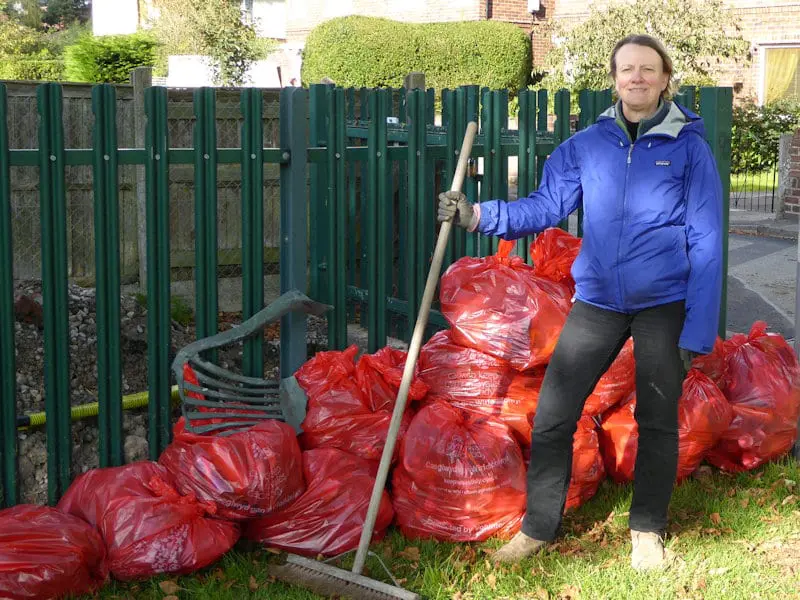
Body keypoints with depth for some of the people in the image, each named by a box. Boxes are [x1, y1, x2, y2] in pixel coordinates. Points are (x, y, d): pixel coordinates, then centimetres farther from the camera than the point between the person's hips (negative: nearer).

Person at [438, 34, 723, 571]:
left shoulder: (689, 147, -6)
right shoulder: (587, 145, 2)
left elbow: (705, 244, -7)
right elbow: (545, 206, -1)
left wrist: (699, 331, -10)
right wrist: (480, 216, -17)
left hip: (665, 304, -2)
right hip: (598, 300, 2)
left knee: (658, 421, 10)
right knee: (552, 416, 1)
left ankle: (648, 531, 29)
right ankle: (538, 527, 17)